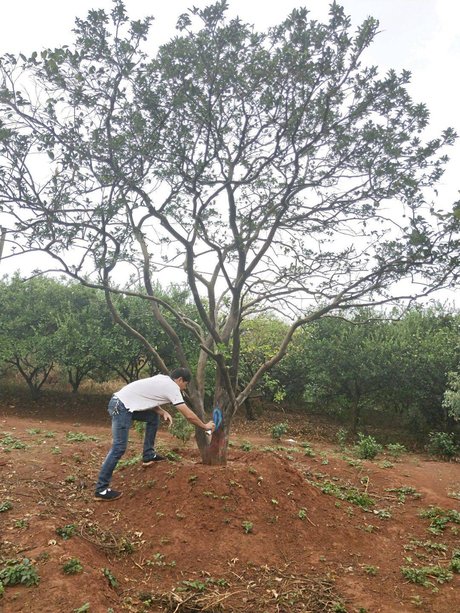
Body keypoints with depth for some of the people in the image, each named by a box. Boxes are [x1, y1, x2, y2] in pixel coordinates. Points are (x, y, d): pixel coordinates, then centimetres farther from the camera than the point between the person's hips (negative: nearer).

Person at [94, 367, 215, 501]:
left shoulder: (163, 380, 15)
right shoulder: (172, 387, -10)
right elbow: (189, 415, -9)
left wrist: (163, 412, 3)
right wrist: (205, 426, 5)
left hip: (124, 404, 10)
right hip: (121, 407, -10)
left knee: (154, 417, 19)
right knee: (119, 448, -8)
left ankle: (148, 456, 23)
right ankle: (101, 490, -1)